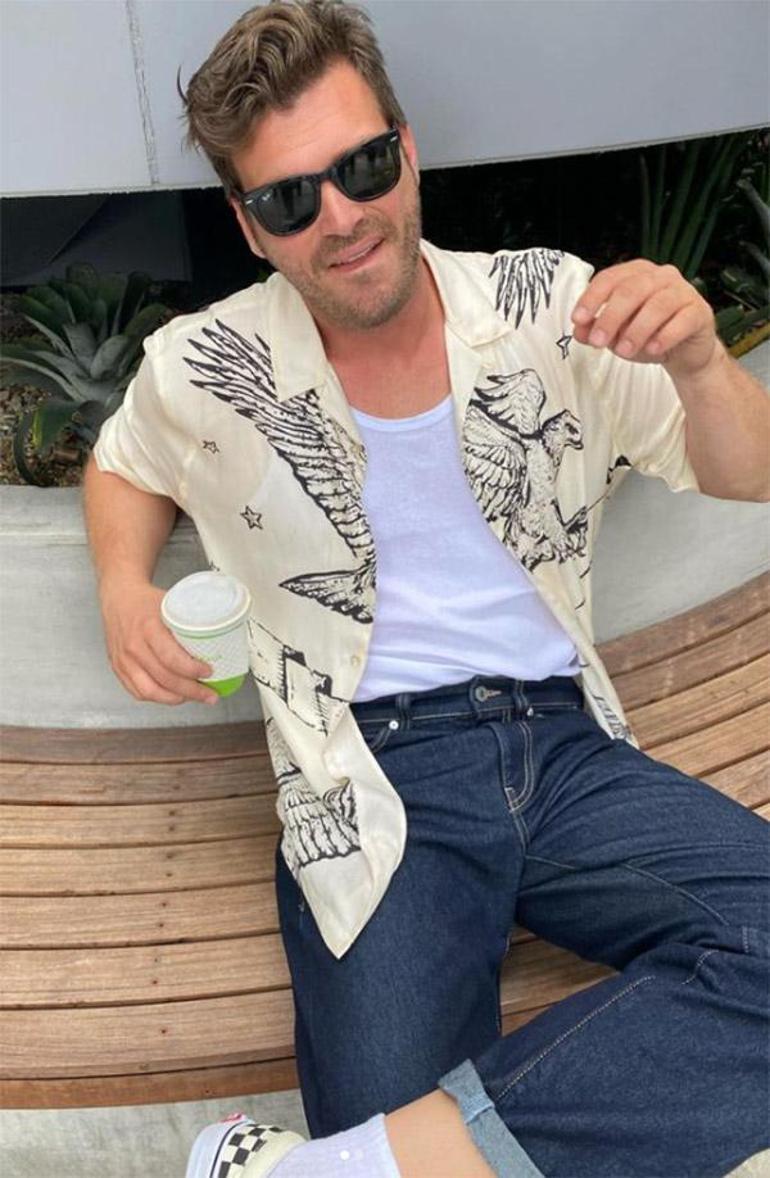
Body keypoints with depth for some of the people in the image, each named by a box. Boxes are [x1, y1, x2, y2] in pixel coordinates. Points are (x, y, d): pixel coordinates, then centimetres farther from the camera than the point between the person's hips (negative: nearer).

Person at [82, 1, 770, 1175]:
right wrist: (123, 585, 1)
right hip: (378, 779, -2)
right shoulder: (203, 371, 1)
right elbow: (123, 467, 23)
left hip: (565, 740, 3)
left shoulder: (548, 308, 3)